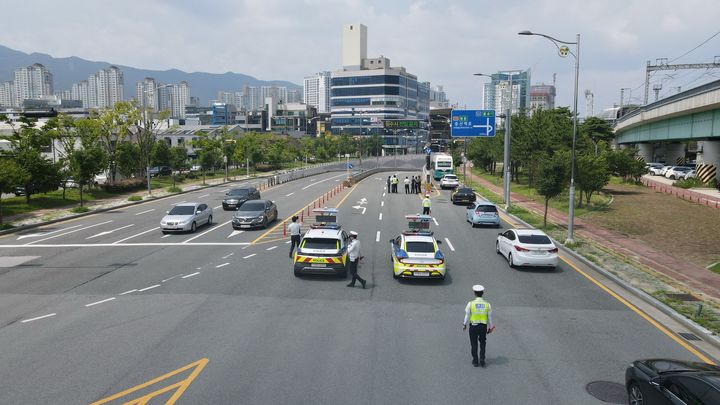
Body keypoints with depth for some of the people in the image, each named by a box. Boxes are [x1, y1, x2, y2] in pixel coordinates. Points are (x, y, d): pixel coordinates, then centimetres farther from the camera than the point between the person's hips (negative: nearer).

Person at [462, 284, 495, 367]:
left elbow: (467, 315, -4)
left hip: (473, 326, -1)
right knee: (482, 343, 20)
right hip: (483, 326, 2)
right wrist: (490, 327, 14)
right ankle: (482, 359, 16)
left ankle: (475, 361, 21)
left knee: (474, 343, 14)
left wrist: (464, 324, 12)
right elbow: (490, 317, 0)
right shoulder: (487, 304, -7)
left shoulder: (470, 304, -12)